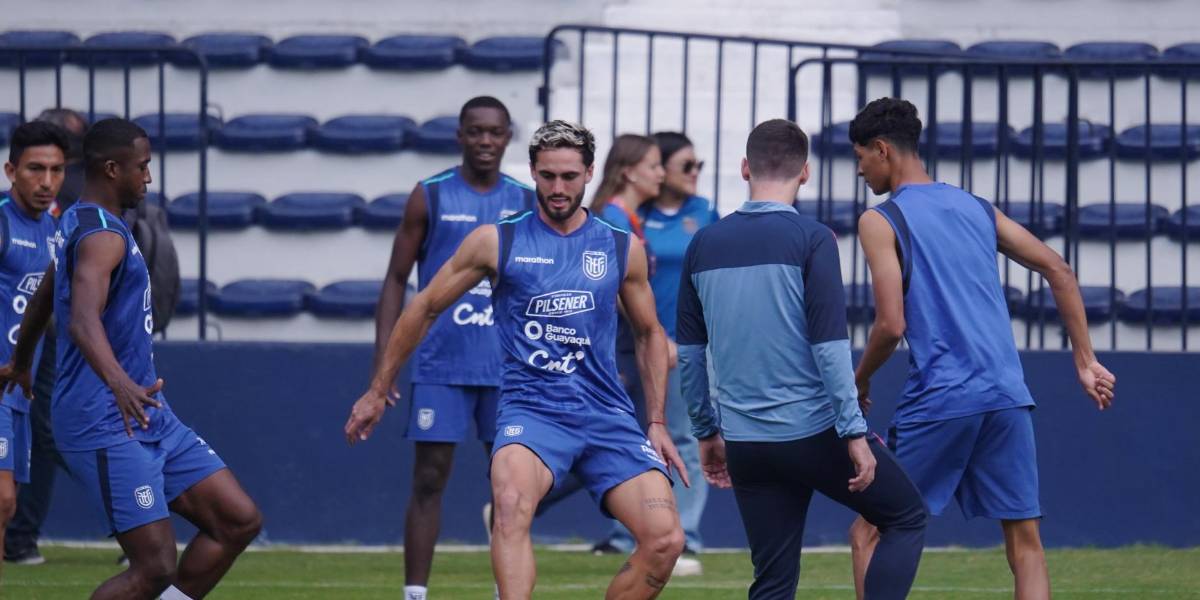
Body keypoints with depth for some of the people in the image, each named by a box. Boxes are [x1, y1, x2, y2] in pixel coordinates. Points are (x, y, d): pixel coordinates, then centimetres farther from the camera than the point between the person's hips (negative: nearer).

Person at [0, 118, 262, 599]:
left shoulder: (77, 225, 15)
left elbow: (40, 303, 32)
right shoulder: (102, 234, -17)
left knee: (239, 520, 6)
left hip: (149, 421, 10)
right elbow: (83, 320, -35)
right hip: (106, 425, -10)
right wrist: (120, 384, -52)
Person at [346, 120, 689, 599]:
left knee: (665, 540, -13)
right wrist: (377, 391, 15)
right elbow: (425, 308, 12)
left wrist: (657, 422, 15)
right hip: (530, 410, -3)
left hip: (607, 413, 3)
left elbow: (649, 334, 22)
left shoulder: (622, 248, 9)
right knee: (511, 502, -35)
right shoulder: (497, 242, 2)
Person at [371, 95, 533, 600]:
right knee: (429, 478, -4)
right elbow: (396, 280, 2)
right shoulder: (430, 197, 0)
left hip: (507, 365, 3)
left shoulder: (525, 202, 8)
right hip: (441, 364, -3)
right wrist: (383, 360, -6)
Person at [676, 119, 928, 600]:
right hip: (814, 431, -5)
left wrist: (707, 432, 21)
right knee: (907, 518, 14)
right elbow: (830, 346, -15)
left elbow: (688, 352, 10)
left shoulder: (704, 245, 6)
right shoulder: (811, 239, -9)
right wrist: (854, 433, -11)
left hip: (746, 445, 5)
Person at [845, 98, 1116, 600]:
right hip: (1007, 398, 5)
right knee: (1024, 541, 6)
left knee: (869, 535, 6)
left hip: (938, 402, -5)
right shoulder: (977, 209, 17)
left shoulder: (880, 221, -1)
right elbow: (1059, 271, 17)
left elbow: (891, 325, -10)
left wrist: (858, 383, 8)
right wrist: (1086, 363, 19)